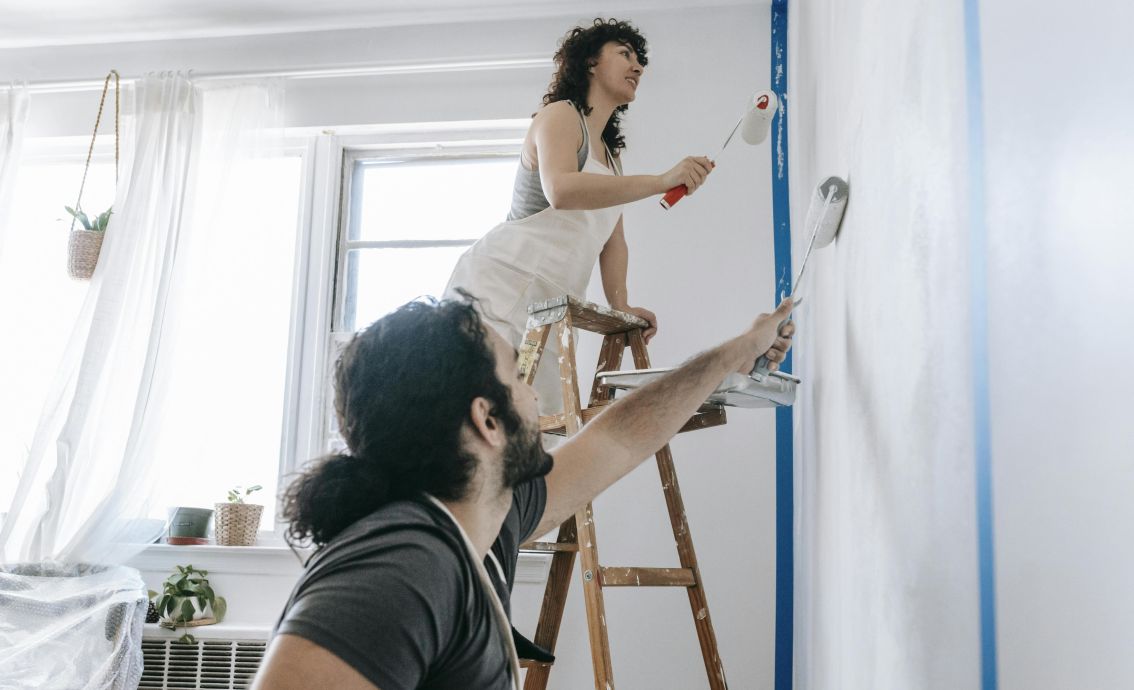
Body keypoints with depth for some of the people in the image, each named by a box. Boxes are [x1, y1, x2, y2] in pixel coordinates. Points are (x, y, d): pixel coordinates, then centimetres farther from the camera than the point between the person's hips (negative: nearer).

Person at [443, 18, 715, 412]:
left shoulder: (611, 153, 25)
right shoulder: (560, 115, -3)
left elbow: (613, 239, 20)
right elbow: (560, 191, -24)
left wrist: (620, 305, 3)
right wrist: (662, 181, -27)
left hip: (545, 308, 9)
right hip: (500, 282, -9)